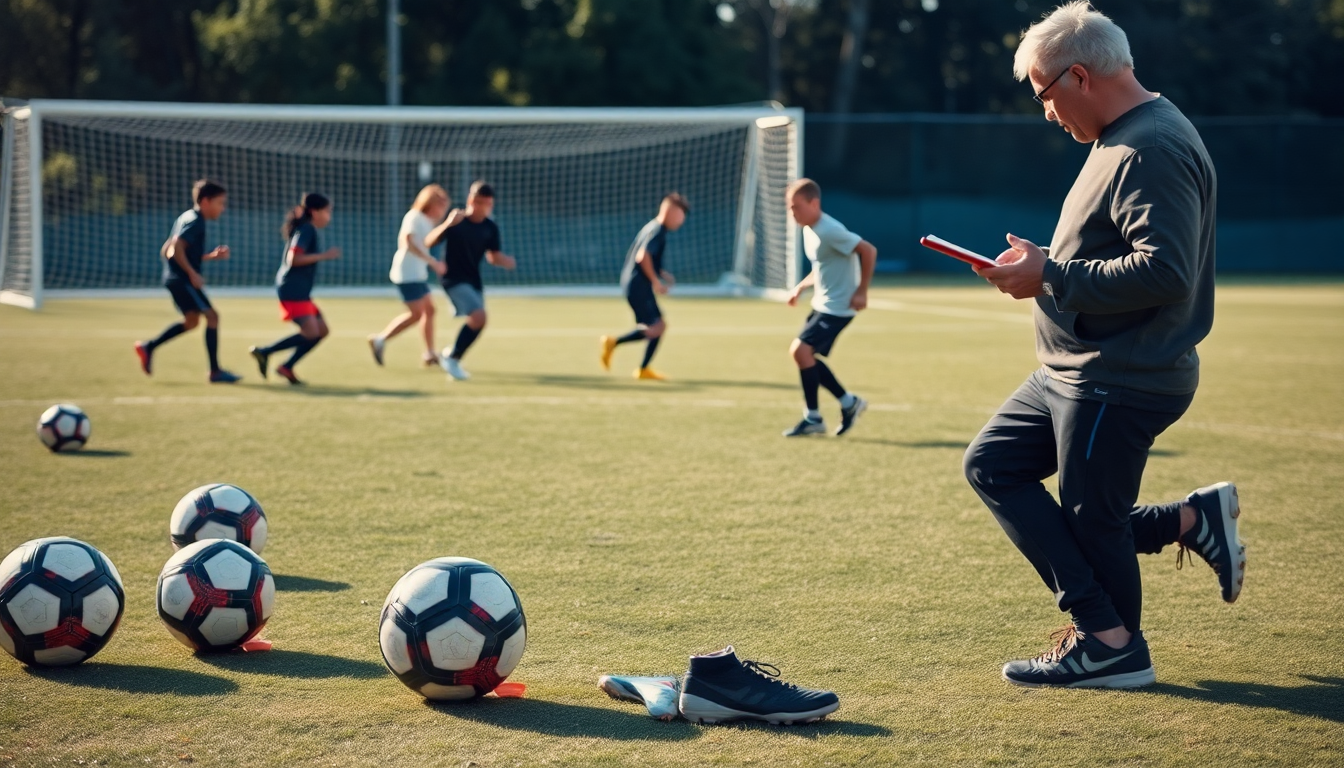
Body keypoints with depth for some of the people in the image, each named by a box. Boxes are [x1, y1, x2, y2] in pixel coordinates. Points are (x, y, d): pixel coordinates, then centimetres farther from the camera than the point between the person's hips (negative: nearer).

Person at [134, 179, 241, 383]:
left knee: (192, 320, 21)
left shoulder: (187, 218, 17)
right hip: (182, 280, -10)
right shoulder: (195, 221, -14)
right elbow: (177, 248, -26)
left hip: (175, 279, 10)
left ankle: (148, 347, 22)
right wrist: (193, 274, -23)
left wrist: (212, 256, 20)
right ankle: (215, 372, -9)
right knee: (212, 315, -9)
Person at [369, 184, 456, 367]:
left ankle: (430, 354, 14)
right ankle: (380, 340, -2)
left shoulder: (428, 221, 15)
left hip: (419, 273, 10)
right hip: (407, 273, -10)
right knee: (416, 313, -10)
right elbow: (408, 242, -27)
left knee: (429, 309, 9)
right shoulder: (414, 217, -14)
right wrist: (432, 261, -29)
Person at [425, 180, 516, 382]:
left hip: (473, 280, 6)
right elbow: (428, 243, -16)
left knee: (476, 323, 12)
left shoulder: (491, 228, -1)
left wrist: (507, 261, -11)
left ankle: (451, 356, 38)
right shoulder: (456, 221, -13)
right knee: (478, 316, -23)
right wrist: (446, 225, -33)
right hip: (454, 279, -6)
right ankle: (452, 358, -6)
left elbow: (493, 256, 11)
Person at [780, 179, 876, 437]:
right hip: (822, 304, 10)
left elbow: (868, 250, -21)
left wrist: (862, 291, -20)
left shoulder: (830, 231, -22)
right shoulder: (809, 230, 8)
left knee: (801, 350, -17)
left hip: (838, 307, -10)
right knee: (805, 355, 10)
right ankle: (849, 402, 23)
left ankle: (813, 418, -6)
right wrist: (801, 287, 12)